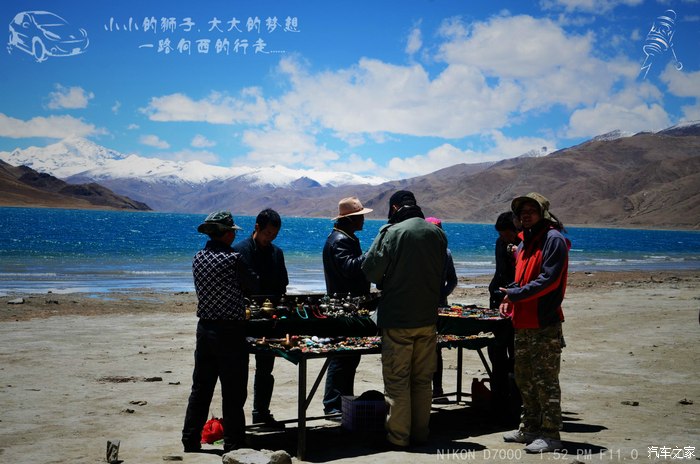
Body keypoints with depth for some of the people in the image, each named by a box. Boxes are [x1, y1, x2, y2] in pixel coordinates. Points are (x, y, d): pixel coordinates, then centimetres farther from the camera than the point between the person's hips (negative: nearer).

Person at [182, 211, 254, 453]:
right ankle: (233, 446, 11)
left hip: (204, 328, 7)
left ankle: (190, 442, 23)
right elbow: (250, 286, -3)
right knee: (233, 394, 3)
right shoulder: (233, 258, -14)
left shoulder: (198, 258, 6)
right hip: (229, 331, -7)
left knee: (200, 388, 16)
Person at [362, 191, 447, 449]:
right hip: (428, 318, 5)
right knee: (423, 379, 13)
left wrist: (384, 284, 10)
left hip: (397, 319, -5)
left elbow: (370, 270, -10)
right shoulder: (437, 233, 4)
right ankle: (420, 433, 21)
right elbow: (441, 273, 13)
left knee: (397, 380, 2)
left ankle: (398, 437, 7)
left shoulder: (391, 232, -12)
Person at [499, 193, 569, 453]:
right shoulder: (524, 243, 17)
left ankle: (550, 434, 4)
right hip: (523, 323, 9)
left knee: (546, 380, -4)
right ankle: (530, 428, 27)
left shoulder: (553, 239, -10)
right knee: (524, 378, 15)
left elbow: (549, 279, -19)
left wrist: (515, 294, -17)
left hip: (545, 324, -9)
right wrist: (509, 299, 6)